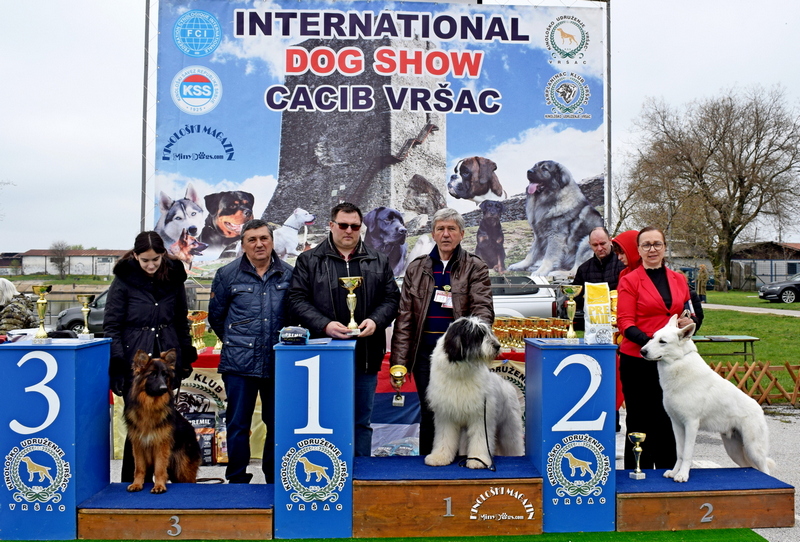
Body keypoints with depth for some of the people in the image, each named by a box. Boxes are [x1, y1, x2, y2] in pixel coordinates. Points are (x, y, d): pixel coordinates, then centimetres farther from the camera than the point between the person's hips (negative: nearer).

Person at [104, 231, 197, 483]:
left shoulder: (173, 277, 5)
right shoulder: (123, 280, -4)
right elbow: (111, 325, -4)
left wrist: (187, 354, 11)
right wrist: (117, 363, -11)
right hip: (134, 360, -3)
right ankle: (131, 482, 13)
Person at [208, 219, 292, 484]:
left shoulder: (288, 274, 5)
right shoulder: (227, 274, 3)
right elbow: (215, 316, 13)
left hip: (278, 362, 1)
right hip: (239, 363, -1)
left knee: (278, 422, 9)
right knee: (238, 423, 4)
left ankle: (274, 478, 23)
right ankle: (237, 479, 19)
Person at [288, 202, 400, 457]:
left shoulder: (378, 261, 12)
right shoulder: (309, 260, 5)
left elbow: (391, 298, 10)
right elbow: (297, 301, -2)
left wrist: (375, 321, -10)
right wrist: (325, 325, -16)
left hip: (366, 358, 2)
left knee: (362, 421, 12)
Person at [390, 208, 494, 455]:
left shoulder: (476, 268, 4)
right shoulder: (416, 268, 9)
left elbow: (483, 308, -8)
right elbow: (404, 317, 6)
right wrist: (399, 361, -1)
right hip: (425, 351, 2)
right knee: (429, 413, 8)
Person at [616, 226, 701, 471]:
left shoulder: (679, 280, 12)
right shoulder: (629, 280, -2)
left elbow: (689, 314, 23)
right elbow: (625, 322, -8)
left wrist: (689, 321, -1)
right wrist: (648, 341, -25)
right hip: (638, 361, -4)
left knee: (668, 421, 10)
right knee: (640, 421, 3)